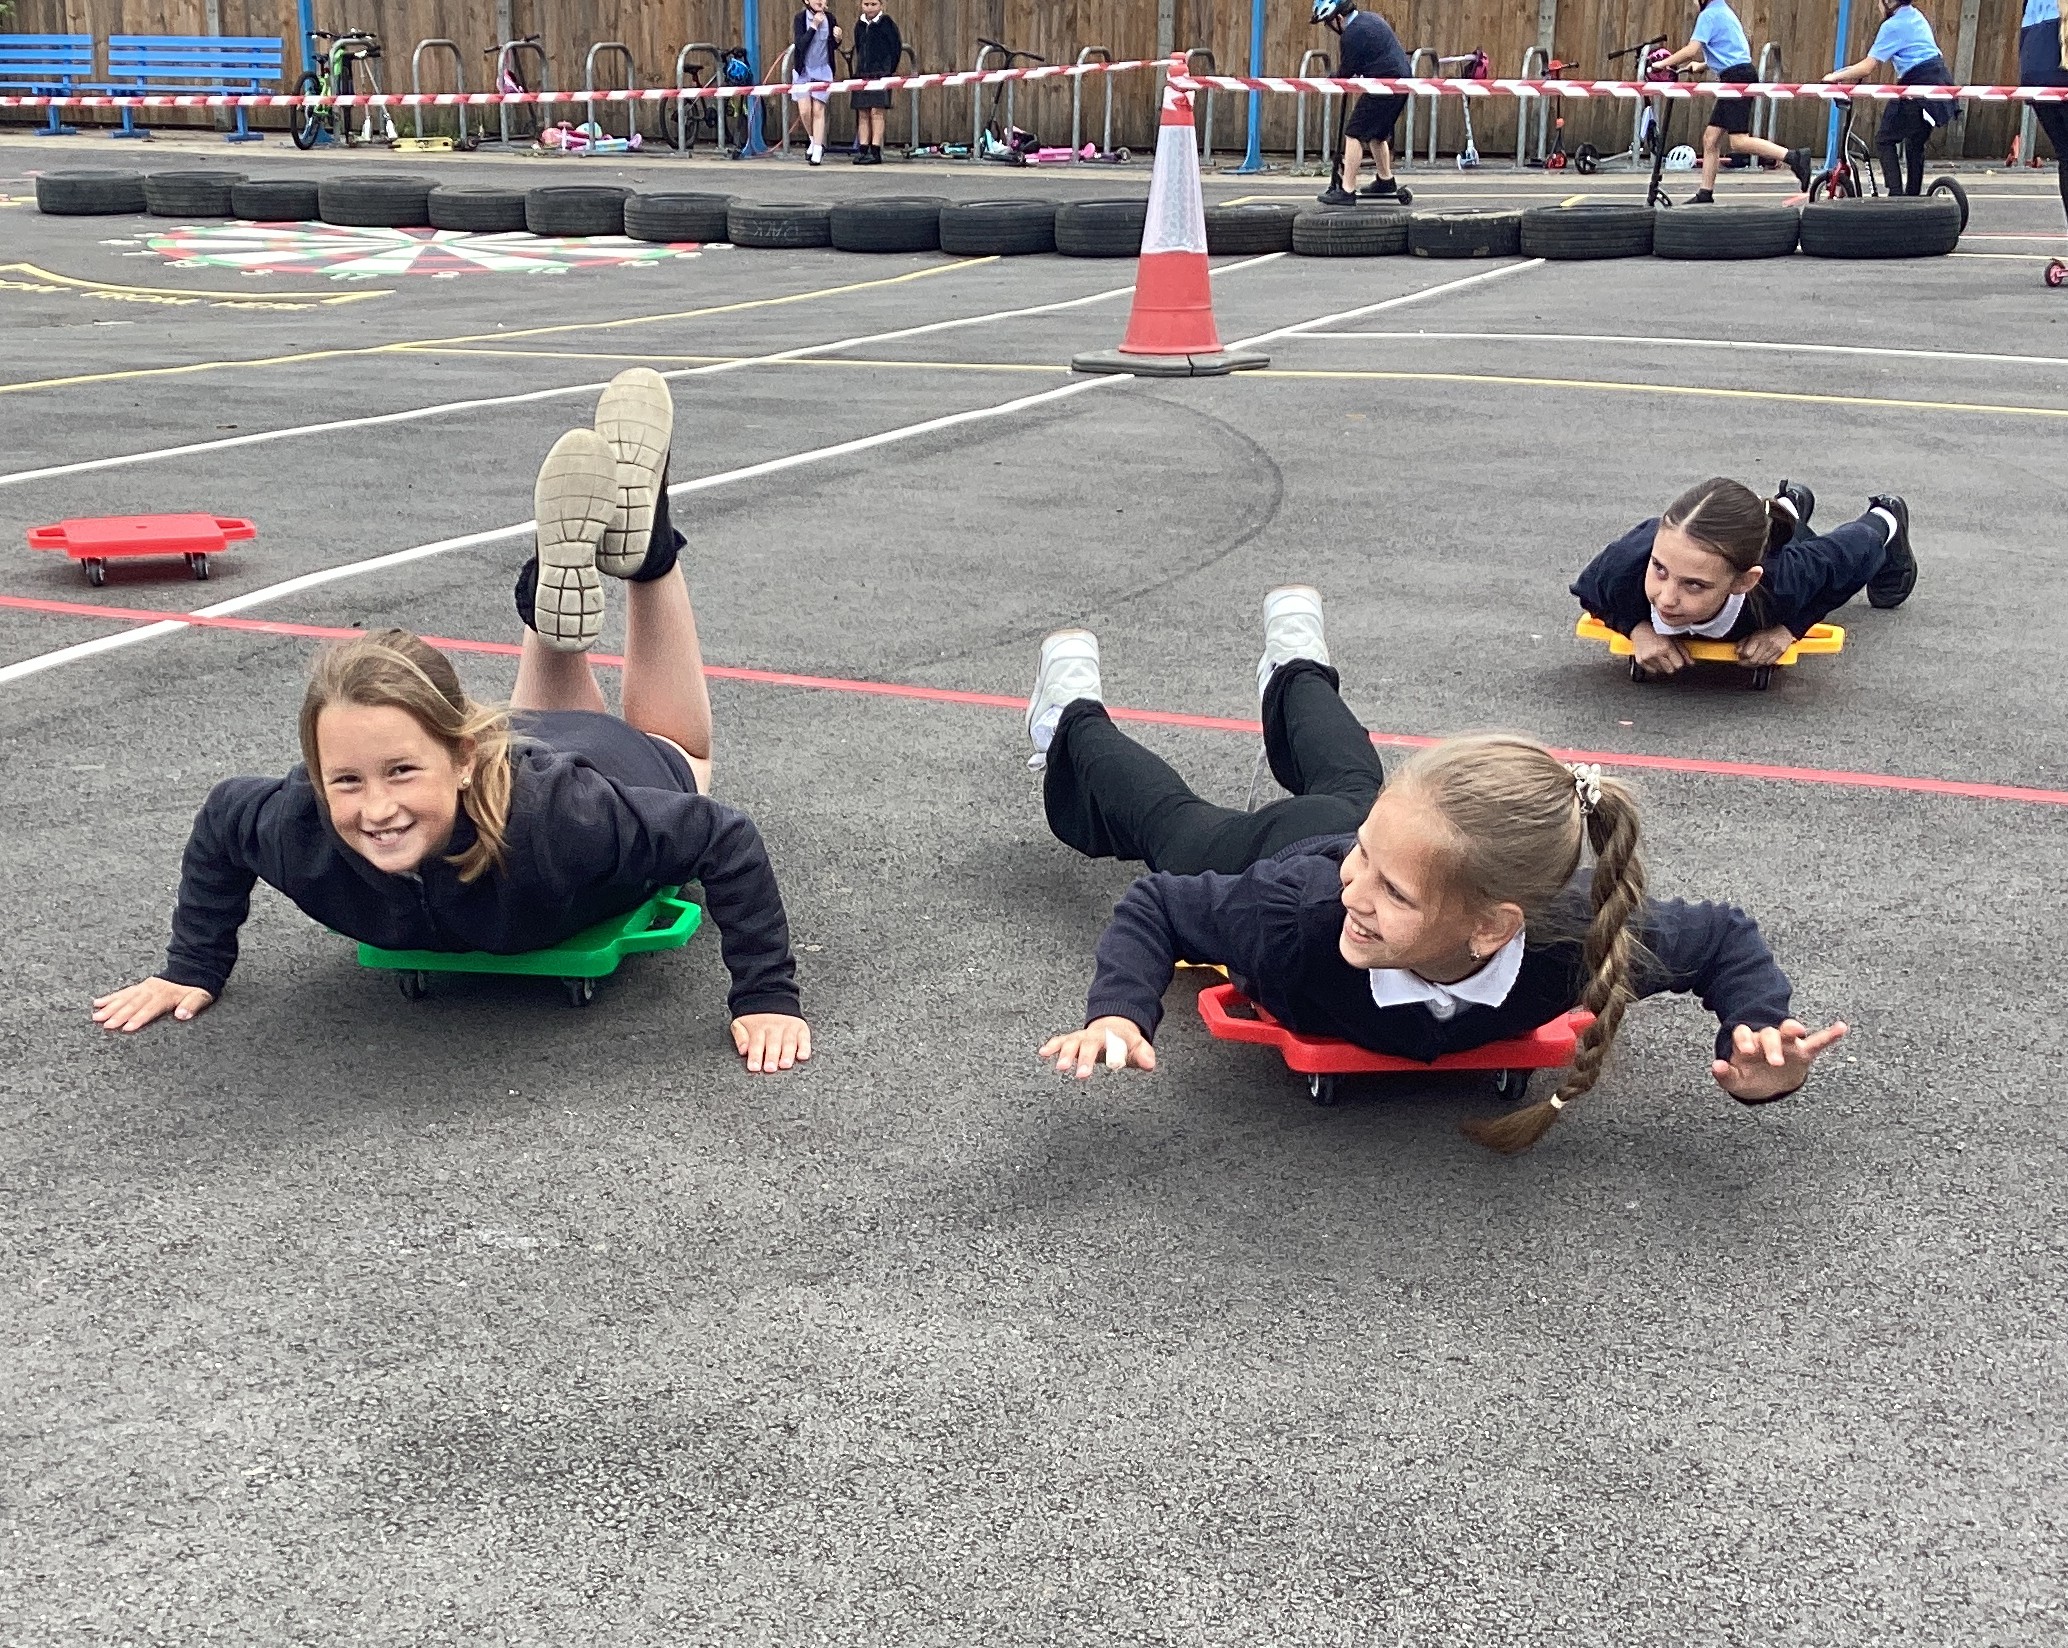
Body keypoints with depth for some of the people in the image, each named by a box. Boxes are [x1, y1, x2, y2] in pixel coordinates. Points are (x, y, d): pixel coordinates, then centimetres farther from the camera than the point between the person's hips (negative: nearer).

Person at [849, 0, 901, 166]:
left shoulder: (887, 24, -3)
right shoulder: (859, 25, 12)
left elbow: (896, 48, -2)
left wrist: (888, 71, -4)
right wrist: (859, 70, 12)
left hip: (880, 75, -5)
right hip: (862, 75, 5)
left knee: (876, 112, -10)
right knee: (862, 114, 4)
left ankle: (875, 152, -10)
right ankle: (862, 151, 5)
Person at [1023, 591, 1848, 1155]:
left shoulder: (1574, 939, -48)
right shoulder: (1299, 907, -50)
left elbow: (1721, 937, -28)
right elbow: (1156, 907, -30)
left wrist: (1758, 1045, -47)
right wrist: (1118, 1011, -49)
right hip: (1274, 849, -2)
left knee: (1346, 779, 40)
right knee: (1173, 822, 34)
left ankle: (1298, 670, 70)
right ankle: (1075, 716, 63)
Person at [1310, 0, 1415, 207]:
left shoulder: (1353, 34, -15)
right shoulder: (1370, 18, 15)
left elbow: (1345, 72, -9)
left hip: (1384, 88, -10)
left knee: (1354, 134, -8)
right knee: (1377, 134, 24)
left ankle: (1346, 190, -11)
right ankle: (1386, 180, 36)